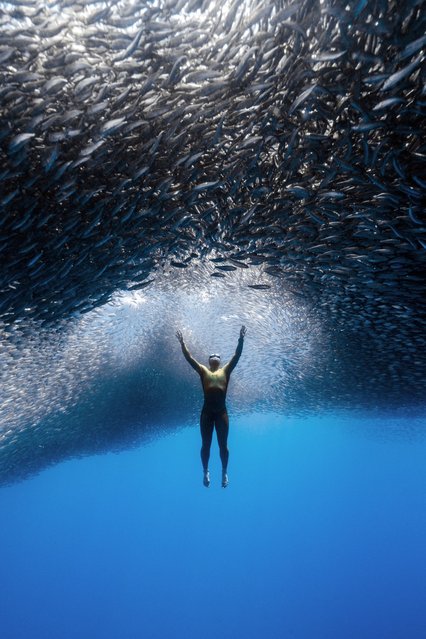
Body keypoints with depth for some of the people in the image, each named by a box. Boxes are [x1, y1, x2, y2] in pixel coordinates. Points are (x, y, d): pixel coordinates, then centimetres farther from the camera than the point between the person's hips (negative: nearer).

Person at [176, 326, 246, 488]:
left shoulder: (226, 370, 13)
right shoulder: (203, 370, 12)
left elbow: (237, 355, 5)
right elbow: (188, 357, 8)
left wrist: (241, 339, -3)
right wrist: (182, 342, 2)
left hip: (221, 411, 0)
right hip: (207, 411, 0)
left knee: (223, 444, 6)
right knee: (206, 444, 7)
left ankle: (225, 472, 19)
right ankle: (206, 472, 22)